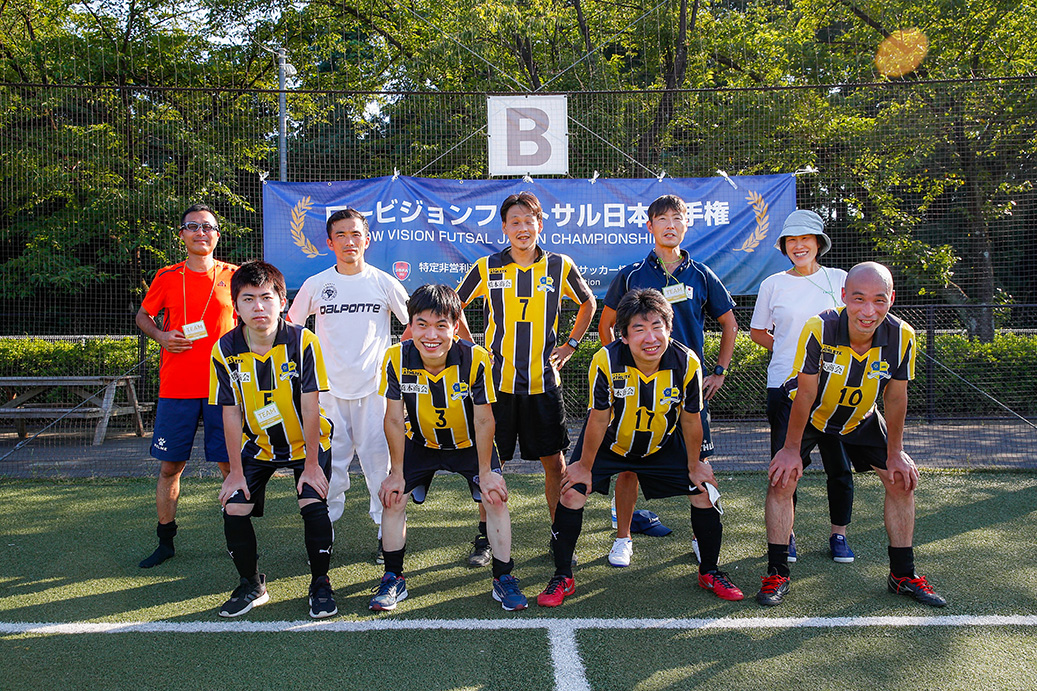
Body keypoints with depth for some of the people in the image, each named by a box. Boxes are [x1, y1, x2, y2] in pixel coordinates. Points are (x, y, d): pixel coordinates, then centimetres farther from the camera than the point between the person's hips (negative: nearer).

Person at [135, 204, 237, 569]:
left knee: (230, 464, 2)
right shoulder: (167, 277, 5)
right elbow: (143, 316, 17)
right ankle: (165, 541, 20)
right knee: (170, 466, 6)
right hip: (176, 386, 1)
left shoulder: (232, 276, 4)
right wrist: (161, 336, -3)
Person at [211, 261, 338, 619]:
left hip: (307, 441, -3)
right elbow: (231, 414, -9)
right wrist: (236, 471, -8)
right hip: (257, 445, 3)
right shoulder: (225, 350, -15)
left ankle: (320, 583, 5)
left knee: (313, 504, -19)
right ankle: (252, 585, 16)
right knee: (234, 508, -8)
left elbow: (309, 406, -20)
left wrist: (311, 465, -17)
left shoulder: (302, 341, -23)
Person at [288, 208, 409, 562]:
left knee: (379, 459, 0)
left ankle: (388, 530, 13)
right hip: (329, 387, 1)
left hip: (374, 387, -1)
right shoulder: (315, 285, 3)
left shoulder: (384, 283, 1)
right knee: (329, 460, 4)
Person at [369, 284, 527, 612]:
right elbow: (394, 419, -15)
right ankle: (394, 579, 11)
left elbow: (483, 420, -20)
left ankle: (503, 579, 5)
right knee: (392, 497, -7)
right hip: (420, 444, 2)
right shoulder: (397, 359, -26)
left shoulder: (476, 359, -31)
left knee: (496, 497, -12)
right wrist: (397, 473, -11)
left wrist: (485, 472, -16)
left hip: (470, 444, -1)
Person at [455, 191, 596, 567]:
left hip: (544, 380, 1)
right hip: (497, 380, 0)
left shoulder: (560, 266, 1)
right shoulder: (486, 268, -1)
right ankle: (484, 537, 20)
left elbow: (588, 302, 18)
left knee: (554, 462, 5)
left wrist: (571, 344, 10)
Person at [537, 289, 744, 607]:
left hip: (663, 445, 2)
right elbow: (598, 420, -19)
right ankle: (562, 578, 8)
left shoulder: (686, 363, -27)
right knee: (572, 492, -13)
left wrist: (694, 466, 1)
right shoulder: (606, 361, -32)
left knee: (704, 492, -1)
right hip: (609, 443, -2)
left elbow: (691, 420, -11)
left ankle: (710, 572, 24)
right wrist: (585, 467, -9)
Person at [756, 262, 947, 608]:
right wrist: (792, 449, -18)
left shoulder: (902, 337, -25)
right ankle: (777, 574, -2)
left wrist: (895, 454, -4)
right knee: (782, 478, -16)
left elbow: (895, 399, -11)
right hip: (808, 414, -3)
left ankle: (903, 574, 18)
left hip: (861, 418, 3)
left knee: (902, 480, 1)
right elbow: (805, 395, -25)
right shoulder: (818, 329, -35)